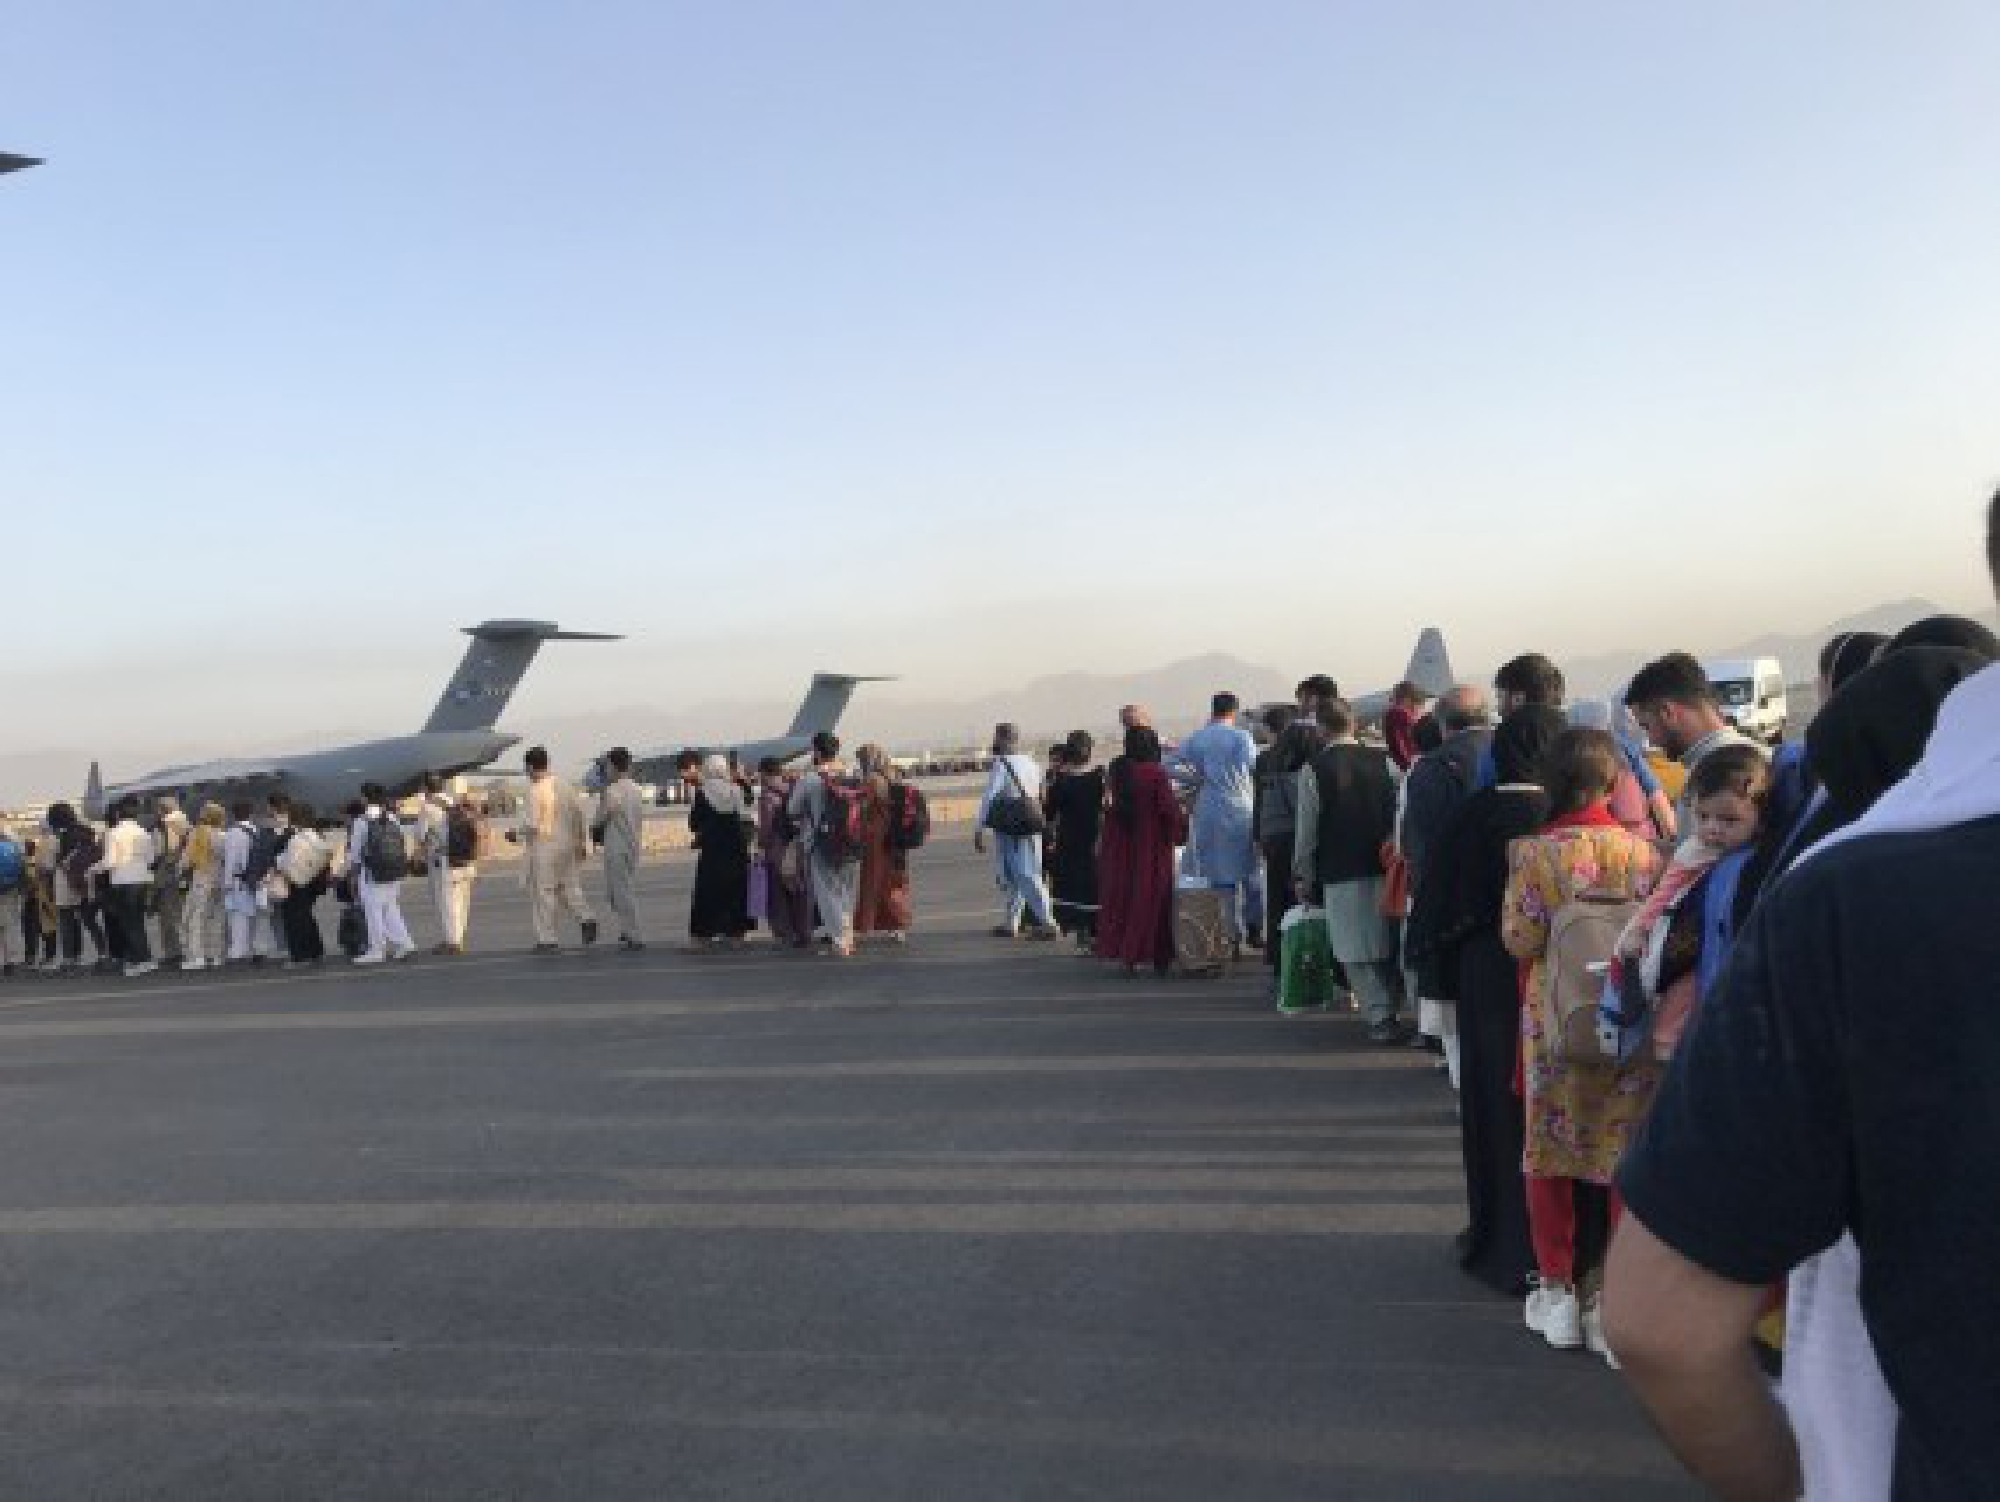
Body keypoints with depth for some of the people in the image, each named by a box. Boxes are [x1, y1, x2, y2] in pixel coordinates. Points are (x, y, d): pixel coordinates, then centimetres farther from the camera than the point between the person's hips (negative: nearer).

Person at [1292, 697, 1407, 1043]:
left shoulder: (1314, 771, -7)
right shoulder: (1383, 761, 0)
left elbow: (1307, 830, -3)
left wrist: (1303, 878, 6)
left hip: (1341, 873, -3)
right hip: (1385, 867, 4)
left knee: (1357, 952, 4)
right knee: (1388, 944, 16)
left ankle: (1381, 1018, 0)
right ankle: (1391, 1010, 21)